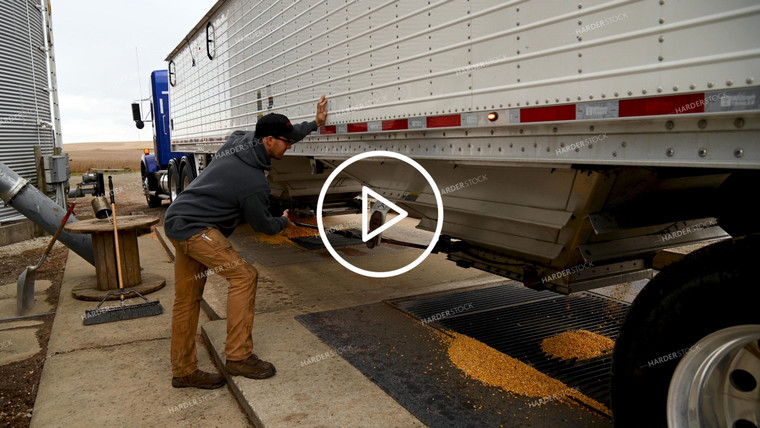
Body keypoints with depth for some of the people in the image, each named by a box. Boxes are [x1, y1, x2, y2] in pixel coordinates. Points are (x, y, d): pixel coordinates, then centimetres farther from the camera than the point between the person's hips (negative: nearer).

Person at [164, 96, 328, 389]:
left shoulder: (239, 140, 2)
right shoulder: (255, 183, -21)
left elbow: (278, 135, 20)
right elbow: (264, 226, -5)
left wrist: (315, 124, 21)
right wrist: (284, 222, 16)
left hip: (176, 220, 10)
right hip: (194, 228, -10)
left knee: (187, 300, 11)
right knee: (244, 276, -12)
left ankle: (184, 371, 20)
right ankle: (238, 356, -7)